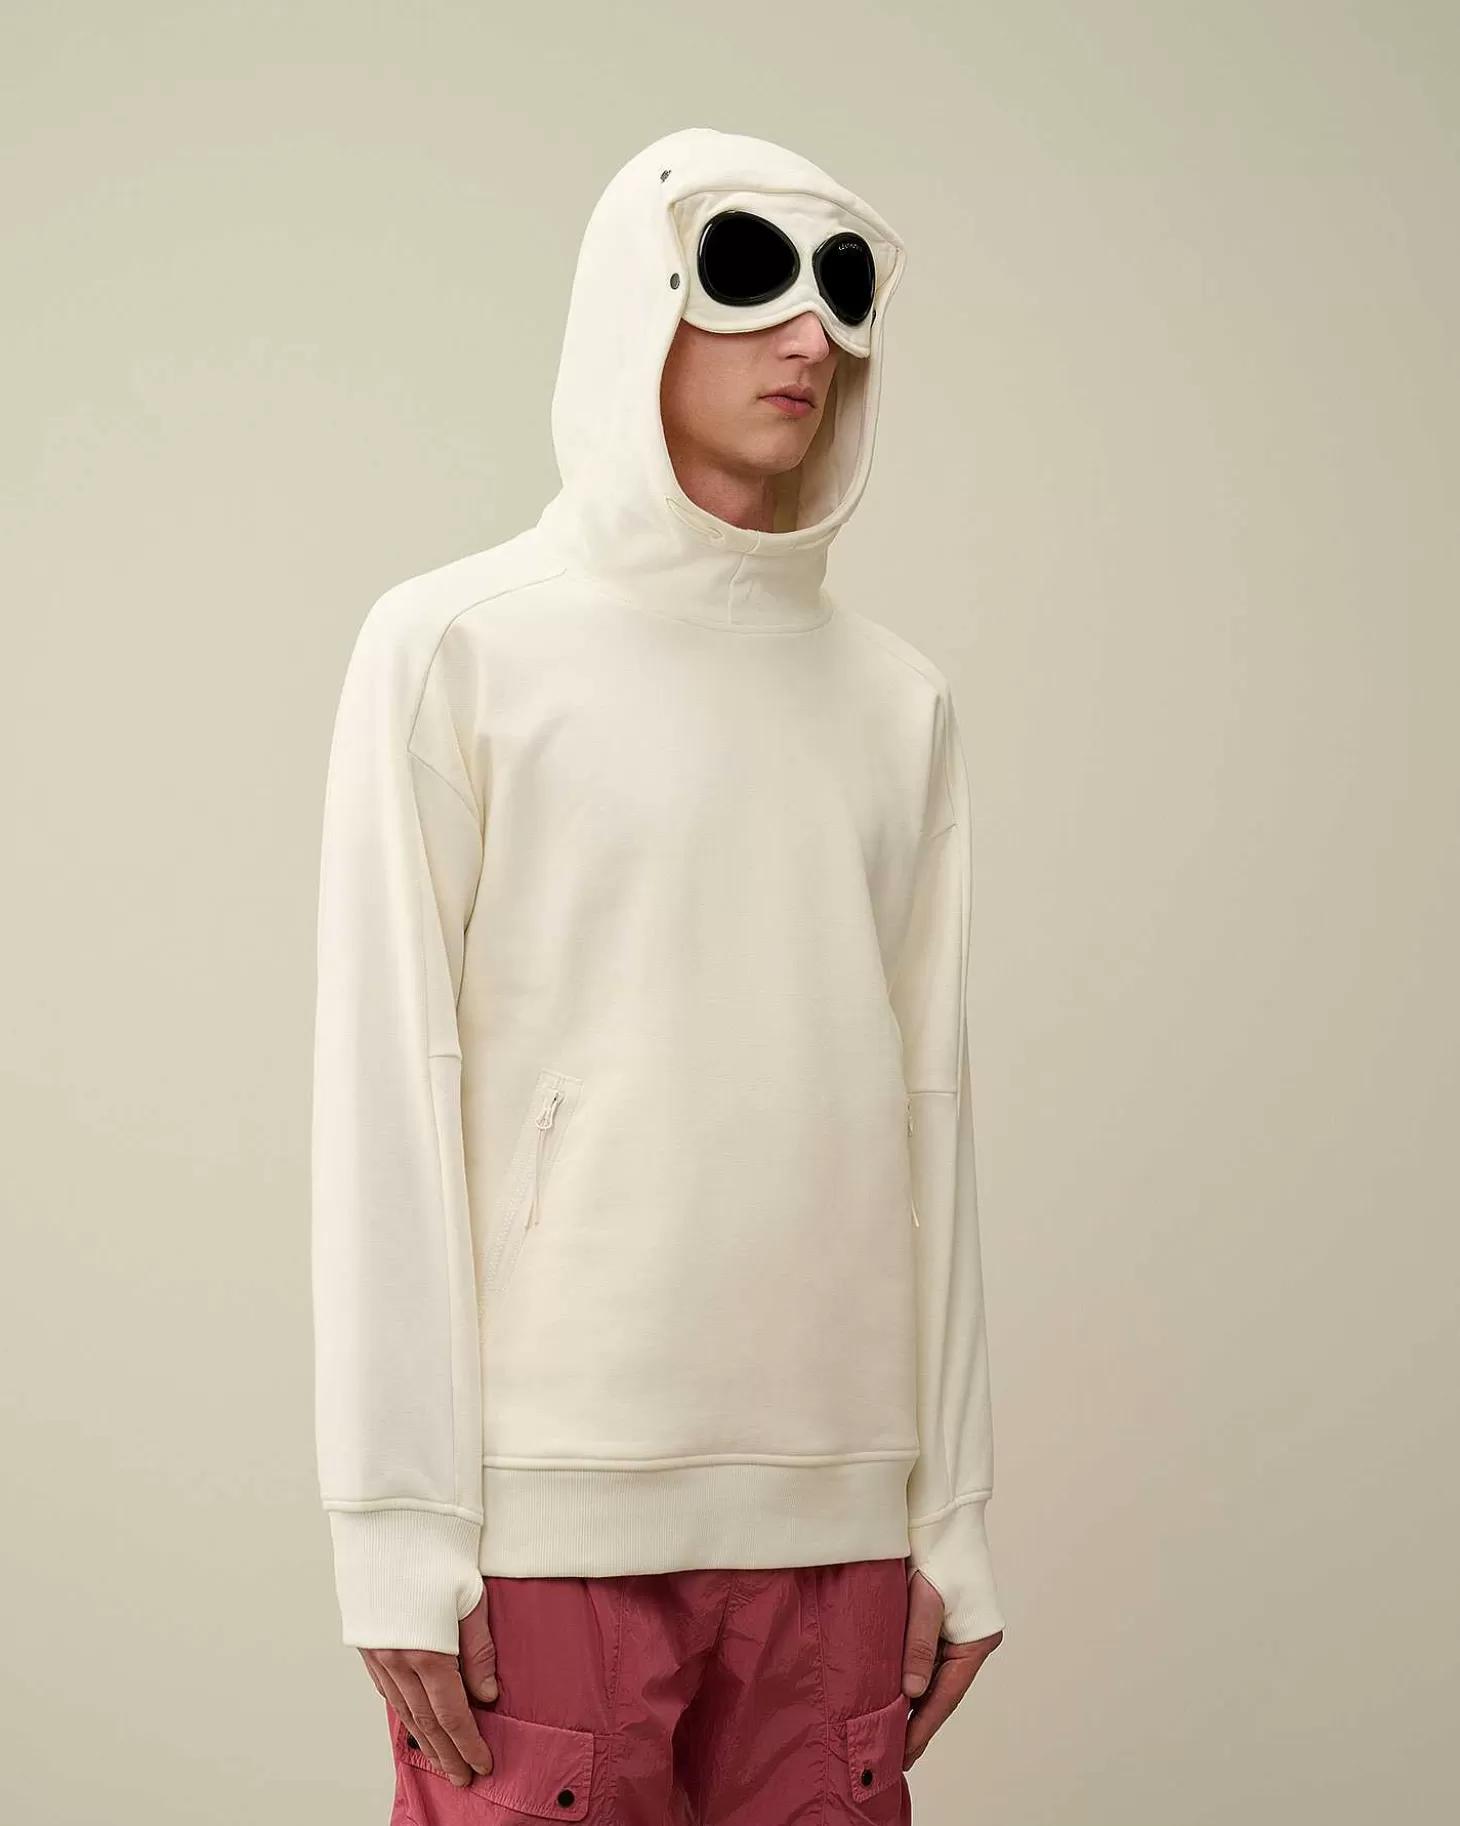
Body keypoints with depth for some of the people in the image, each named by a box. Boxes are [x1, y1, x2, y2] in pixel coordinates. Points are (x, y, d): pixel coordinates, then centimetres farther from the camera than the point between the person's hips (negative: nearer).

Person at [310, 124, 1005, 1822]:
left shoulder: (897, 699, 12)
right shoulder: (460, 645, -1)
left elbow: (929, 1115, 12)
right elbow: (383, 1096, -4)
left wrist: (954, 1510, 9)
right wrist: (399, 1522, -8)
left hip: (835, 1505, 4)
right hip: (554, 1500, -4)